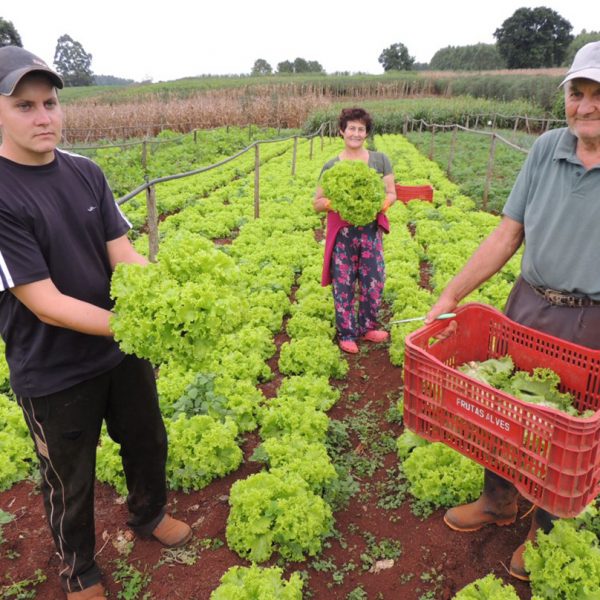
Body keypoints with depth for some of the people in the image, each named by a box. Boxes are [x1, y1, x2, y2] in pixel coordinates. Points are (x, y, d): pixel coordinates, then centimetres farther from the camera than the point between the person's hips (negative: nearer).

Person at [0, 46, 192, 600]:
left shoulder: (85, 172, -4)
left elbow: (124, 256, -6)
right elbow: (45, 303, -25)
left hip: (122, 351, 5)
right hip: (54, 374, -5)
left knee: (148, 441, 23)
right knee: (70, 481, 17)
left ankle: (149, 514, 54)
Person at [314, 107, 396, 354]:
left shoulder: (380, 160, 4)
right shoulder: (331, 166, 0)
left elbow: (391, 194, 6)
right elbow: (317, 202, 3)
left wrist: (382, 203, -17)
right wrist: (334, 204, -19)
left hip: (371, 231, 2)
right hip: (342, 233, -2)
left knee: (373, 282, 8)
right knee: (343, 284, 4)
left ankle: (367, 327, 29)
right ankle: (346, 333, 20)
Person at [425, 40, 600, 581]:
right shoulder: (547, 149, -2)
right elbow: (507, 235, -1)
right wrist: (450, 295, -5)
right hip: (526, 307, 4)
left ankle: (546, 529, 41)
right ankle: (499, 502, 45)